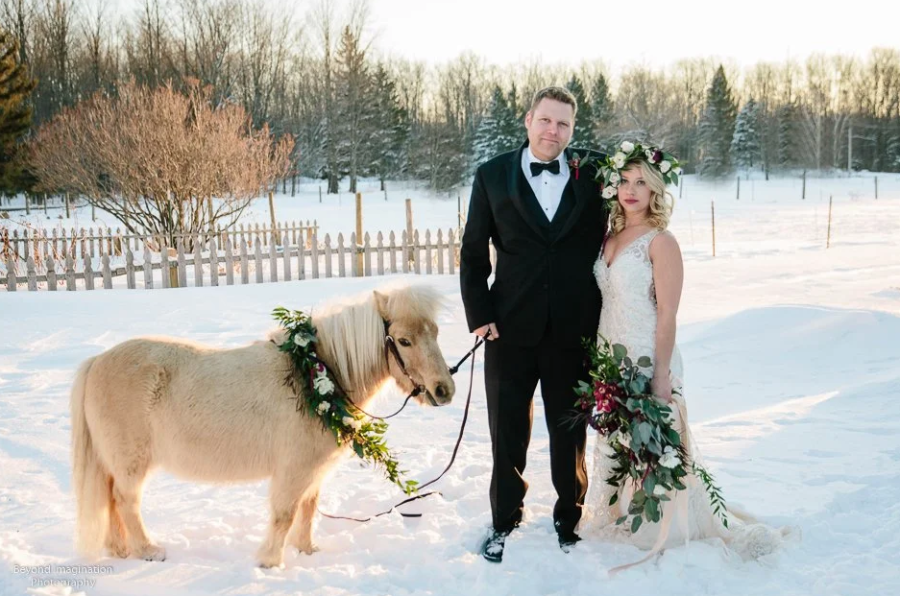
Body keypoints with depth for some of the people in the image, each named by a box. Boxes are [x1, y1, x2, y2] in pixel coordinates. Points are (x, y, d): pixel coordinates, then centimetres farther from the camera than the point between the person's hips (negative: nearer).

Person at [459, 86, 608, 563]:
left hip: (573, 330, 0)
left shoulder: (591, 178, 1)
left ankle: (569, 519, 32)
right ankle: (504, 522, 27)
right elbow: (473, 252, 3)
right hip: (511, 327, 0)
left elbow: (604, 244, 4)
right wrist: (479, 313, -5)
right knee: (508, 431, 10)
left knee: (570, 431, 13)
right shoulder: (493, 176, 2)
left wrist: (599, 317, -2)